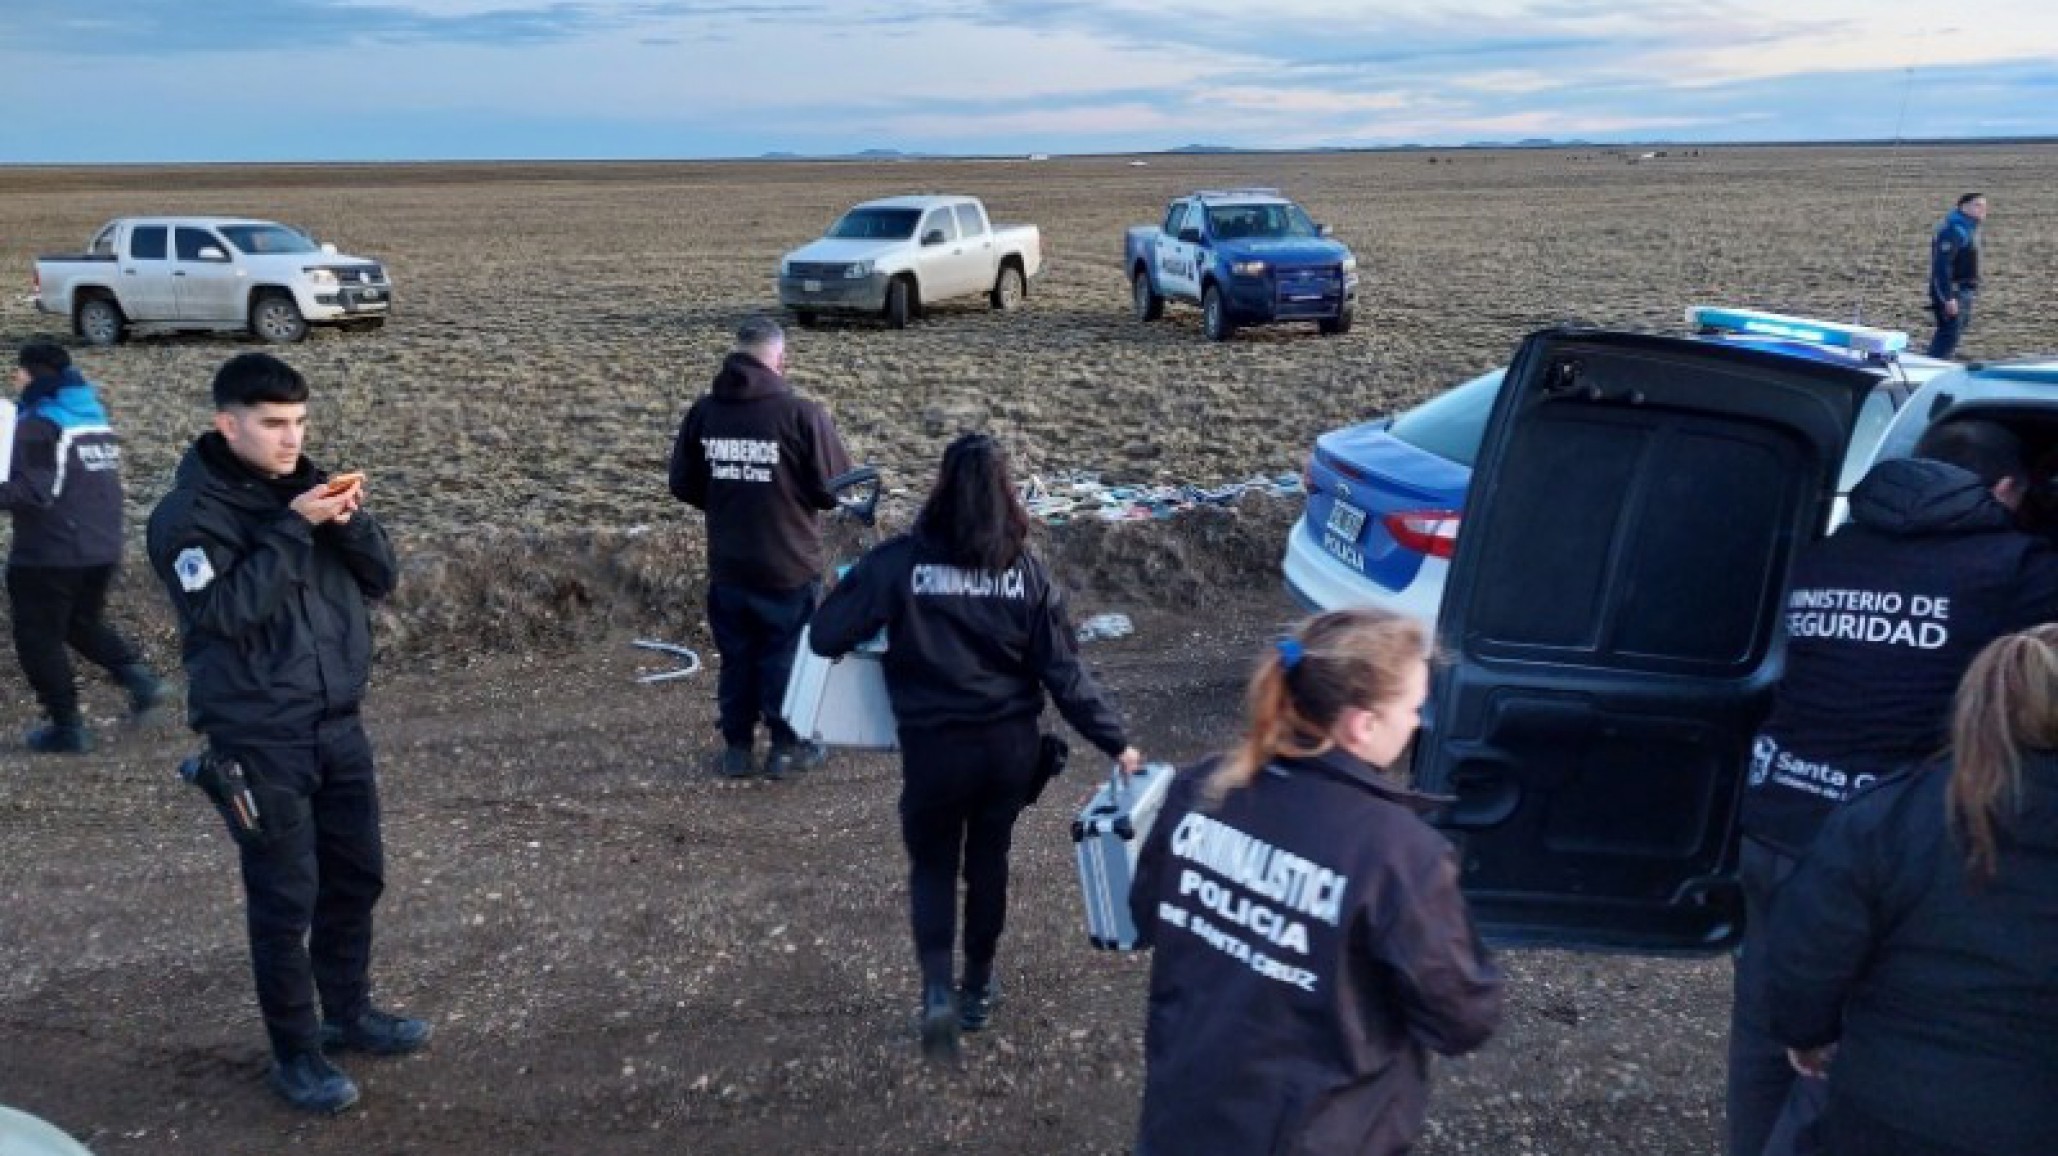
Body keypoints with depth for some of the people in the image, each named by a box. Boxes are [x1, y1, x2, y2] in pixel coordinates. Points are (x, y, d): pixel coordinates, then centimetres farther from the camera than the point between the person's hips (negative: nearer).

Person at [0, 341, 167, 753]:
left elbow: (34, 491, -22)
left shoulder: (40, 423, -15)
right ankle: (139, 676, 2)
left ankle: (67, 727, 8)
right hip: (103, 546, 8)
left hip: (50, 553, -8)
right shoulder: (95, 415, 12)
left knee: (38, 638, 6)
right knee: (84, 624, 24)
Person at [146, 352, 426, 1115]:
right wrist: (294, 528, -25)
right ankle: (295, 1052, 14)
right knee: (285, 897, 0)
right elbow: (226, 609, -23)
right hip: (258, 738, -6)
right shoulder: (188, 513, -12)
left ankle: (348, 1013, 33)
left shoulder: (307, 485, 7)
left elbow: (381, 579, 4)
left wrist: (350, 523, -14)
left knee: (357, 875, 15)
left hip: (338, 721, 6)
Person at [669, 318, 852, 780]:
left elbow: (683, 486, 4)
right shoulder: (802, 414, -17)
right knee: (787, 653, 12)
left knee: (736, 656, 16)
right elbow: (835, 487, -13)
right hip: (790, 567, -3)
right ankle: (786, 746, 21)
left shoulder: (703, 412, -3)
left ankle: (737, 746, 23)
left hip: (727, 567, 4)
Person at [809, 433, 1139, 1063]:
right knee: (988, 862, 22)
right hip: (1010, 746, 3)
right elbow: (1064, 670, -6)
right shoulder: (1025, 570, -5)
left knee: (931, 866, 17)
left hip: (934, 747, -2)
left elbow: (825, 637, -12)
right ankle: (978, 991, 36)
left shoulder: (901, 561, -13)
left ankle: (938, 993, -3)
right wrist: (1115, 742, 1)